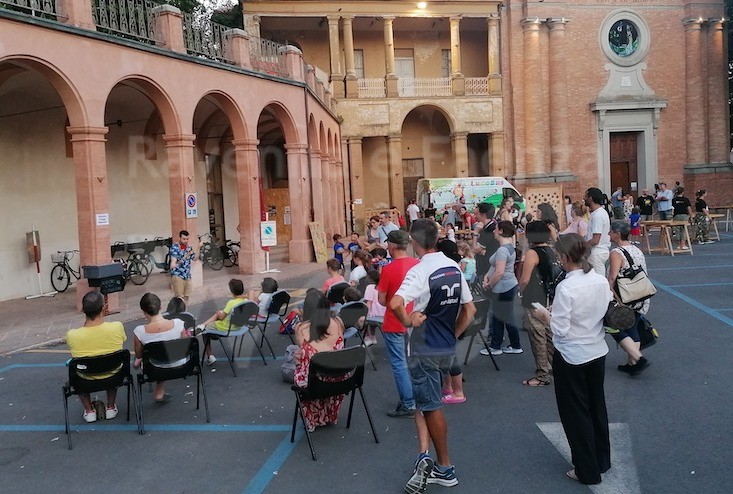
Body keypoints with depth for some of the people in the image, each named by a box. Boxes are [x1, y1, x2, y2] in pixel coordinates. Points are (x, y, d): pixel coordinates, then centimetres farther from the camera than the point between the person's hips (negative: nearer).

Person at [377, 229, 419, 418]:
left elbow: (381, 300, -13)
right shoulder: (417, 264, -3)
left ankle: (408, 405, 7)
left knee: (399, 364, 3)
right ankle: (411, 398, 29)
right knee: (411, 361, 19)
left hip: (394, 324, -6)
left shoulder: (388, 269, -20)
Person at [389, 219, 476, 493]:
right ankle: (425, 455, 12)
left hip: (424, 350, -7)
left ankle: (445, 468, 14)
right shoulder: (454, 267, 3)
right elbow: (469, 310, 9)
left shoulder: (419, 271, -19)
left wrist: (407, 321, -18)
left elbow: (395, 303, -36)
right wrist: (452, 335, 15)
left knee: (431, 407, 5)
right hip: (446, 348, 7)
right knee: (425, 401, 18)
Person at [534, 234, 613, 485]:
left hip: (572, 358, -7)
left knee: (576, 413, 11)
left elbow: (560, 331, -23)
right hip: (598, 352, 7)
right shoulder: (602, 281, -5)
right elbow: (608, 314, 6)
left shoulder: (565, 288, -25)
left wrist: (545, 314, -4)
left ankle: (588, 470, 23)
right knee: (597, 407, 23)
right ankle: (602, 460, 39)